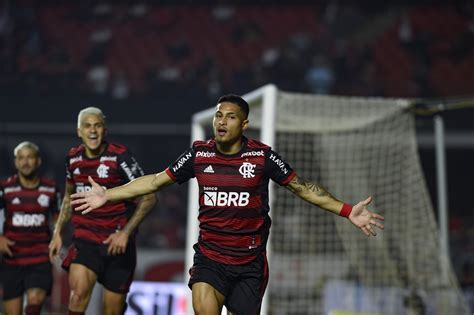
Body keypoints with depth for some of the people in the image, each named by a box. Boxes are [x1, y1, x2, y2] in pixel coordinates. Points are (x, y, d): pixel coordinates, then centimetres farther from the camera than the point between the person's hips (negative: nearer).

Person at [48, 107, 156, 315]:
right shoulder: (73, 158, 4)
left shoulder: (119, 156, -11)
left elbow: (148, 197, -9)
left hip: (117, 243, -2)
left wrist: (125, 233, -17)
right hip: (85, 239, 3)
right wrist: (57, 232, 16)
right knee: (79, 292, -23)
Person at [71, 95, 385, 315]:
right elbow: (156, 181, 9)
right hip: (209, 257, 1)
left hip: (250, 262, 0)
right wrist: (108, 195, 7)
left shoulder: (262, 155, -5)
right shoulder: (199, 153, 0)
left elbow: (303, 187, 2)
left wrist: (348, 211, -5)